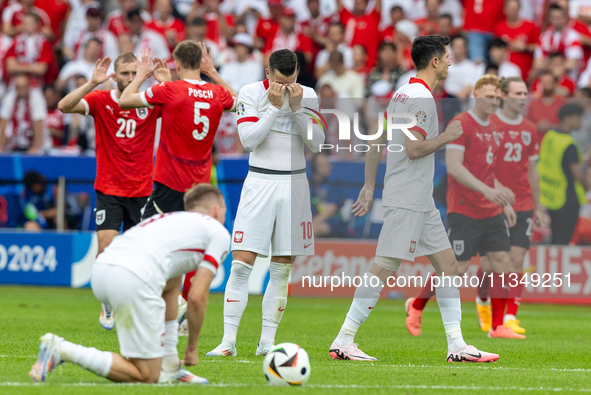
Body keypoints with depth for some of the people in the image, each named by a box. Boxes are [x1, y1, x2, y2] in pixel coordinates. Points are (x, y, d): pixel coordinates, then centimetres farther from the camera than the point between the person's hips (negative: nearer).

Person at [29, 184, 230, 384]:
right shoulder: (219, 232, 16)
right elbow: (197, 298, 7)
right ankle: (63, 350, -12)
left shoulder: (168, 219, 37)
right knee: (145, 376, 1)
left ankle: (168, 368, 28)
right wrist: (192, 349, 20)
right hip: (133, 278, -8)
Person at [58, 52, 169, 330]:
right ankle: (108, 304, 9)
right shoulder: (101, 100, -4)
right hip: (109, 190, -1)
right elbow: (65, 106, -17)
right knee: (106, 249, -13)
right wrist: (92, 83, -29)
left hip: (141, 191, 1)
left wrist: (168, 85, -27)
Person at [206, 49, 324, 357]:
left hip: (294, 185, 3)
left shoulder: (307, 96, 5)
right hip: (260, 183, -3)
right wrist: (274, 106, -16)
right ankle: (228, 341, -8)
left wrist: (297, 108, -12)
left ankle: (267, 342, 9)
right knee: (241, 263, -10)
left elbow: (316, 144, -2)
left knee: (282, 269, 3)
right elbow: (248, 140, -13)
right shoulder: (251, 93, -3)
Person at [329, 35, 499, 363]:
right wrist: (447, 136, -8)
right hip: (407, 200, -10)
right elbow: (414, 149, -21)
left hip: (421, 201, 10)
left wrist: (369, 186, 20)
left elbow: (376, 143, 18)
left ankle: (457, 345, 8)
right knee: (384, 268, -10)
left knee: (448, 265, 8)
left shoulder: (402, 94, 15)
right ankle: (343, 341, -7)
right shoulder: (421, 98, -14)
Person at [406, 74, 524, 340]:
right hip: (463, 209, -8)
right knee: (458, 267, -6)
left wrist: (505, 203, 19)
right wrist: (487, 190, -27)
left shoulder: (491, 129, 15)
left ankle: (497, 326, 2)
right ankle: (416, 306, 16)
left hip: (491, 211, 8)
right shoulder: (461, 124, -11)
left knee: (501, 261, -2)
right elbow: (453, 166, -20)